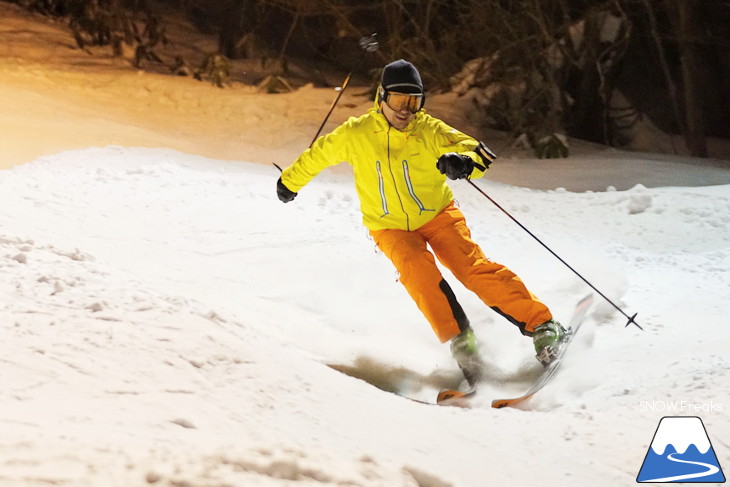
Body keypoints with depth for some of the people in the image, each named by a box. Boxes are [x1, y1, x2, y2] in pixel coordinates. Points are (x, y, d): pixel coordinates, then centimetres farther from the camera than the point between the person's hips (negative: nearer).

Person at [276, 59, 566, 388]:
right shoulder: (355, 135, -8)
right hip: (390, 227, 0)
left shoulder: (430, 131, -11)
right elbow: (320, 153, 10)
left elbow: (480, 154, -17)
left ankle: (541, 326, -19)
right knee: (416, 269, -30)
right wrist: (291, 181, 25)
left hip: (437, 215, 0)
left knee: (473, 267, -20)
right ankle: (459, 340, -27)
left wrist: (463, 162, -41)